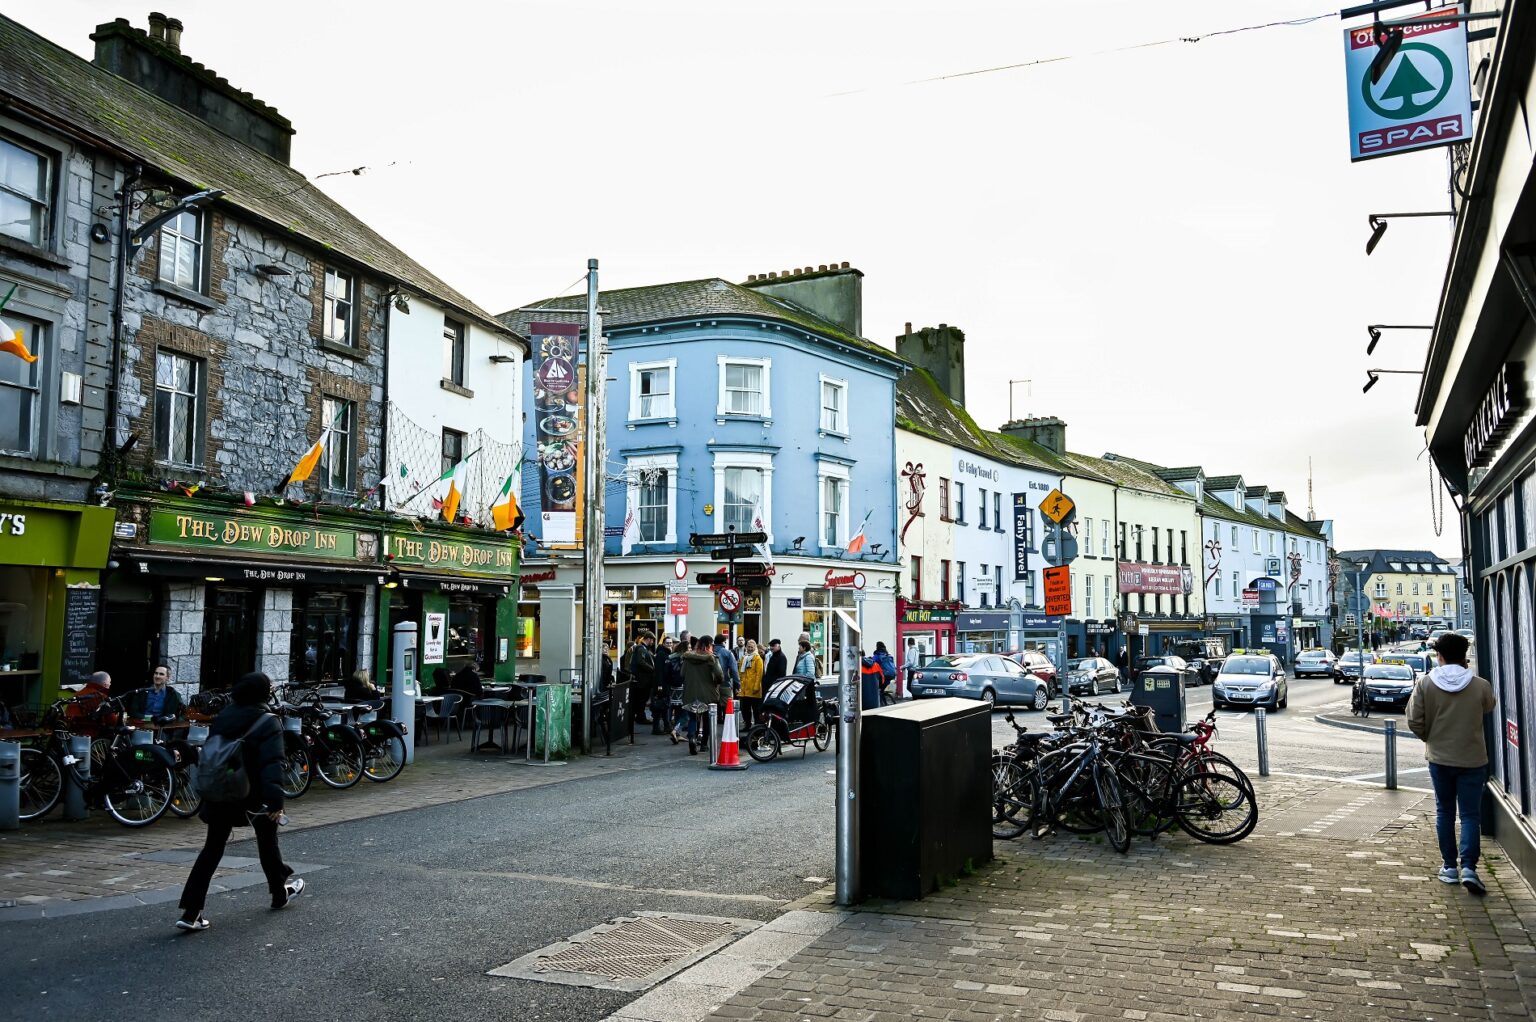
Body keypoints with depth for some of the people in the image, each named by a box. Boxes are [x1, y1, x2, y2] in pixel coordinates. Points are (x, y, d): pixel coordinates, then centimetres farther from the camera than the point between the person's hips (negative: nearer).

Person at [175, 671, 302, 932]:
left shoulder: (221, 718, 5)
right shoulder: (267, 723, -14)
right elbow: (272, 763, -23)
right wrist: (276, 800, -26)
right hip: (253, 795, -4)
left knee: (211, 850, 7)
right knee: (267, 842, 16)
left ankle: (191, 912, -1)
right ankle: (280, 893, 32)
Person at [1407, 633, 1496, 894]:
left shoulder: (1425, 684, -9)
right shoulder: (1480, 686, -10)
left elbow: (1414, 721, -9)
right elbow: (1488, 708, 12)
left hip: (1439, 758, 1)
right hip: (1472, 759, -1)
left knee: (1444, 812, 14)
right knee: (1470, 814, 3)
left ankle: (1449, 866, 17)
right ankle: (1468, 867, -9)